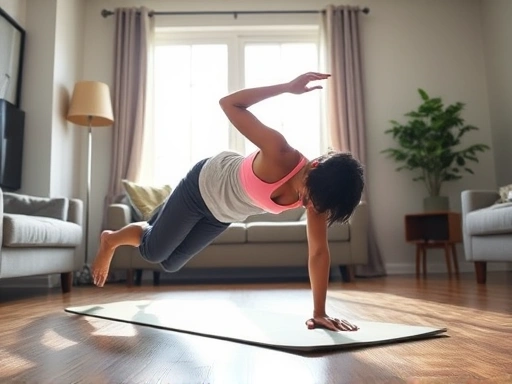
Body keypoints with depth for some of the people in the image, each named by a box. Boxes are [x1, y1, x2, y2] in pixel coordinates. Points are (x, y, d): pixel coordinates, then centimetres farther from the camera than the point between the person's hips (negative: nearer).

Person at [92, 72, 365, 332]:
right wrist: (288, 87, -40)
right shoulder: (278, 154, -41)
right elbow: (228, 103, -34)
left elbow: (319, 251, -21)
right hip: (205, 184, -5)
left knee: (170, 263, 19)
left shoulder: (317, 194, -25)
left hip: (224, 214, 5)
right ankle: (110, 240, 42)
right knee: (152, 251, 8)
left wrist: (319, 312, -23)